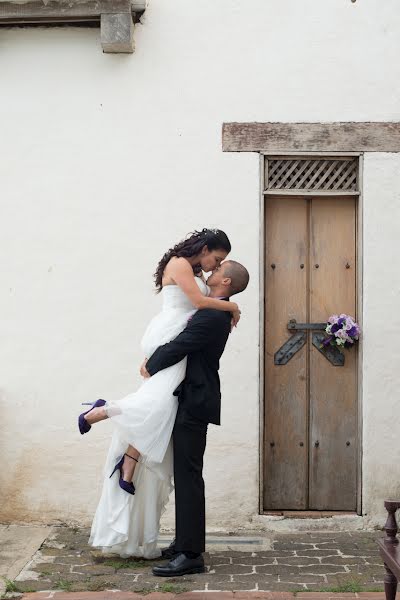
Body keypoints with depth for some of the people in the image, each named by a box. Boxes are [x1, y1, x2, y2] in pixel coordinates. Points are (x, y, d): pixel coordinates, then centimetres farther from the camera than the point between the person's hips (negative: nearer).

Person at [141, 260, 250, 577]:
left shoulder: (212, 316, -19)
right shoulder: (218, 312, 13)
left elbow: (177, 348, -18)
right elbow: (184, 341, 18)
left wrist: (151, 368, 0)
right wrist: (154, 359, 3)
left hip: (195, 403, -10)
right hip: (193, 400, 10)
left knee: (188, 476, -8)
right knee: (186, 475, 15)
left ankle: (190, 554, -6)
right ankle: (185, 543, 23)